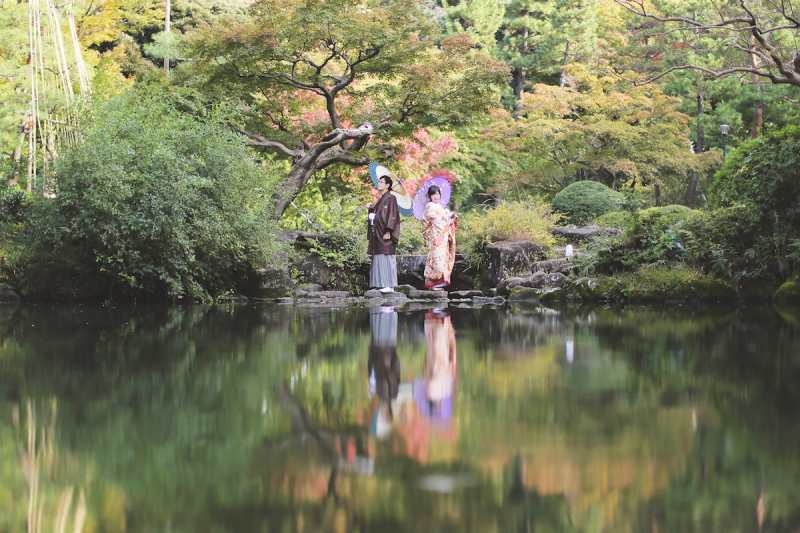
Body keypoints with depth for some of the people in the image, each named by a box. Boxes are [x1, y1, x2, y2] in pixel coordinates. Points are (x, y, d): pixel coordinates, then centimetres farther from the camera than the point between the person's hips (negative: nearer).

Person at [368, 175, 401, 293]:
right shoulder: (380, 200, 20)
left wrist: (388, 232, -19)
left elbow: (392, 216, -12)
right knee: (378, 260, 5)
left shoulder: (390, 198, -5)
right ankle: (380, 284, 6)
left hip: (385, 235, -9)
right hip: (377, 234, 9)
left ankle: (389, 285, -12)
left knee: (386, 259, -11)